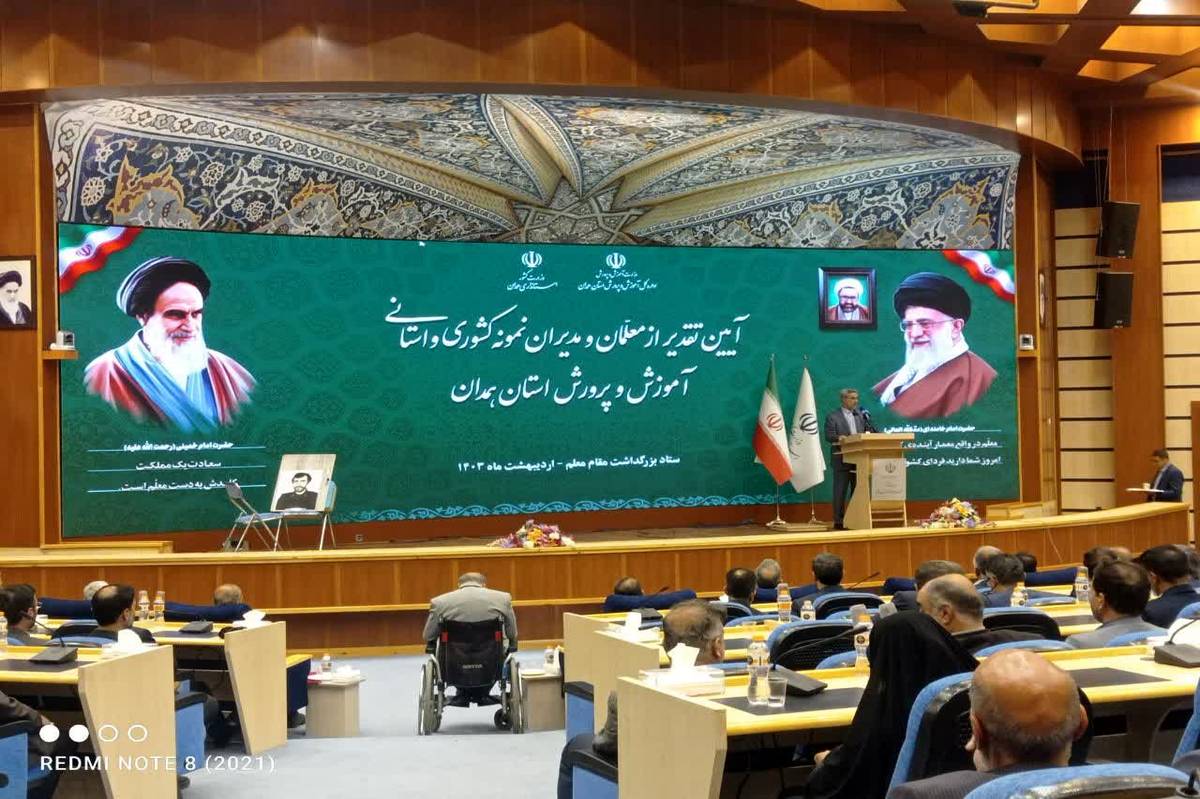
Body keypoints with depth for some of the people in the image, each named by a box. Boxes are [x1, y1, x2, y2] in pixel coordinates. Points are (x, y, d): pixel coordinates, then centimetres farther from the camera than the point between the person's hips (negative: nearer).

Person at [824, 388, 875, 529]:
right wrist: (839, 438, -28)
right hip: (842, 459, -4)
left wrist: (868, 433, -10)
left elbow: (869, 429, 12)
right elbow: (829, 436, -9)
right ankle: (838, 521, 3)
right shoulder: (833, 416, -1)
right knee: (840, 491, -1)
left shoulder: (861, 415, 15)